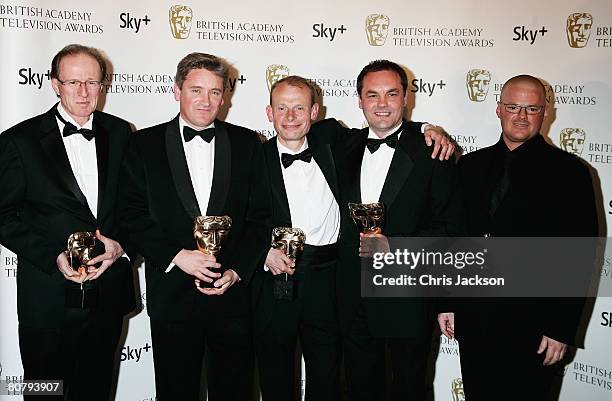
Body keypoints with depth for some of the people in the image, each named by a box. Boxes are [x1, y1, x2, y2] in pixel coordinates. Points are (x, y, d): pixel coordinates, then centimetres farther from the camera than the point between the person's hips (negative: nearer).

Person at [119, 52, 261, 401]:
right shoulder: (146, 144, 2)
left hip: (234, 292, 1)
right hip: (173, 293, 0)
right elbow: (133, 214, -2)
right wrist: (176, 256, -14)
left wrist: (237, 270, -8)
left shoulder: (247, 143, 4)